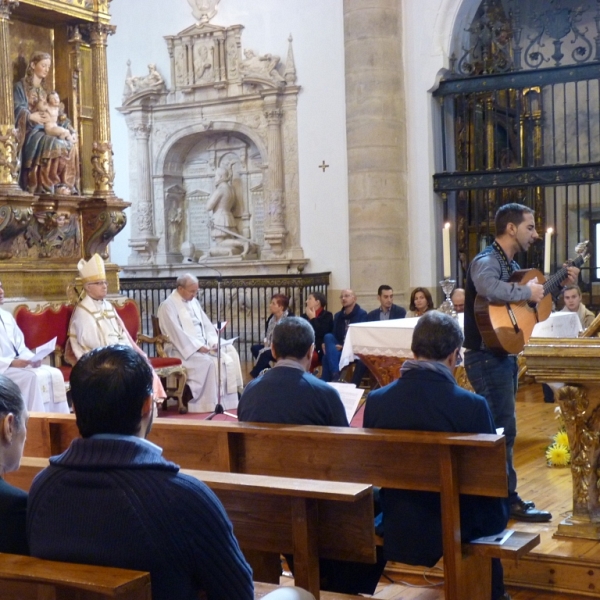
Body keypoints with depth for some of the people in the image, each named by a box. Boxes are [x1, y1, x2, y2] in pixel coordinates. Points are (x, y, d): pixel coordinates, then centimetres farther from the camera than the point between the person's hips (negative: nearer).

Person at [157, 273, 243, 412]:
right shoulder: (168, 306, -11)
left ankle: (227, 399, -13)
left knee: (230, 352, -12)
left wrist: (214, 342, -6)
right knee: (207, 361, -32)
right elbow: (177, 334, -18)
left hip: (203, 344, 8)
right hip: (183, 348, -8)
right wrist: (197, 347, -23)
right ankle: (209, 404, -23)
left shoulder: (193, 301, 14)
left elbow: (206, 324, 12)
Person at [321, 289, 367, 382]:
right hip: (339, 349, 6)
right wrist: (327, 344, -12)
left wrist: (344, 346, -19)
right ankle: (336, 375, -40)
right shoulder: (338, 316, 18)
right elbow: (334, 335, 12)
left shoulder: (362, 314, -2)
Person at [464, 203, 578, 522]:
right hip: (487, 357, -10)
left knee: (498, 426, 15)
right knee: (503, 428, -6)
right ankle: (508, 501, 2)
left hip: (504, 354, 10)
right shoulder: (487, 261, -18)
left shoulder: (511, 264, 13)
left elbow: (534, 299, 25)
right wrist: (526, 292, -28)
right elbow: (487, 288, -41)